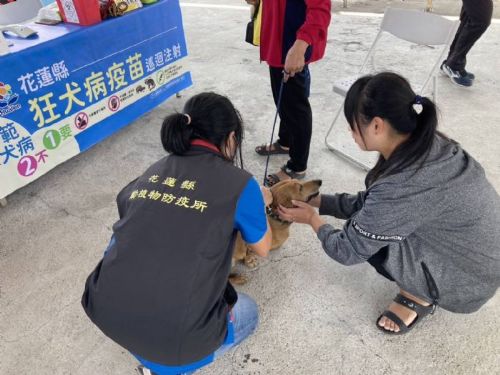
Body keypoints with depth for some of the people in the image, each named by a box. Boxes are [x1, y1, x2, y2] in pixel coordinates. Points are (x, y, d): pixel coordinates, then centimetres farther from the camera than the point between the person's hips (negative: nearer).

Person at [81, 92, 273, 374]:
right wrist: (260, 203, 26)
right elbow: (263, 249, 7)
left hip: (104, 312, 5)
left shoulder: (155, 171, 4)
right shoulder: (239, 183, -9)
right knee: (247, 312, 24)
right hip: (169, 334, -4)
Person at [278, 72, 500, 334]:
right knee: (367, 217, 6)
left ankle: (419, 298, 7)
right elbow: (368, 203, 3)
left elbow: (349, 251, -19)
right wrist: (315, 200, 4)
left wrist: (313, 219, -2)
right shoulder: (426, 144, -10)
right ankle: (420, 287, 18)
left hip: (468, 281, -7)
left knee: (368, 233, -15)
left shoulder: (399, 188, -36)